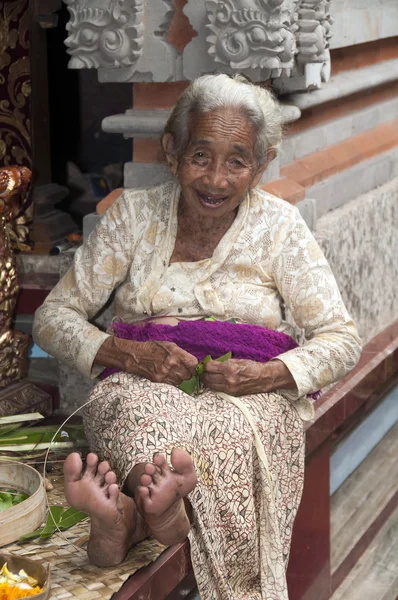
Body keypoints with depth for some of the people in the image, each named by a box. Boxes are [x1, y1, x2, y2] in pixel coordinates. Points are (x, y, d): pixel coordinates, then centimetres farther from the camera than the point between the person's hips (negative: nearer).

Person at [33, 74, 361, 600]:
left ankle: (126, 516, -53)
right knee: (136, 402, -38)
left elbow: (342, 339, 4)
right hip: (144, 387, 1)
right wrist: (127, 353, -15)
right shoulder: (134, 215, 5)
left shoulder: (278, 226, 4)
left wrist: (271, 374, -17)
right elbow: (53, 319, 5)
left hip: (253, 397, 0)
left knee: (233, 426, -38)